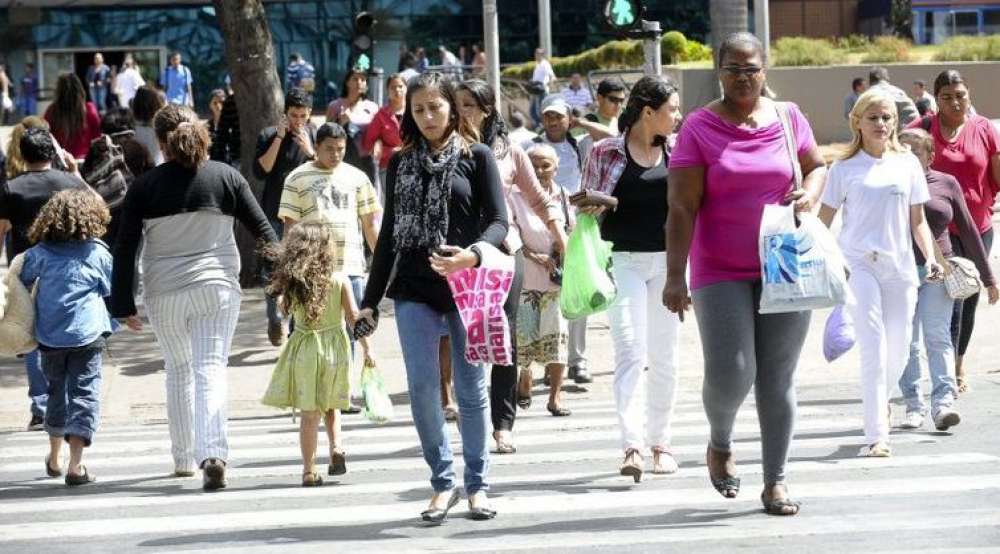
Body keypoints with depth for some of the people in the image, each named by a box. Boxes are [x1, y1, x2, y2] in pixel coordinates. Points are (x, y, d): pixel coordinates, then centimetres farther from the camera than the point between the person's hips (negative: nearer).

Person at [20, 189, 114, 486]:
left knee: (57, 392, 20)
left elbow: (21, 283, 7)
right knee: (84, 394, -1)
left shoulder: (40, 253, 1)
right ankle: (75, 464, -12)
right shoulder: (98, 253, -3)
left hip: (50, 336, 3)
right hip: (86, 336, -3)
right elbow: (110, 290, 6)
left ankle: (54, 458, 34)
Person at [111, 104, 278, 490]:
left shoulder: (144, 186, -2)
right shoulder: (226, 177, 0)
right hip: (217, 287, 0)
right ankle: (213, 454, -23)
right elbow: (262, 230, 3)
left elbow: (125, 249, -2)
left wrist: (123, 304, 4)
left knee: (178, 370, 18)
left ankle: (184, 458, 25)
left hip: (164, 293, 1)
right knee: (211, 370, -4)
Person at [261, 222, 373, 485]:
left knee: (309, 413, 4)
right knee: (331, 406, 20)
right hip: (335, 347, 0)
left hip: (304, 349, 0)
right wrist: (366, 348, -3)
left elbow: (284, 308, 11)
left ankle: (309, 470, 2)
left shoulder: (293, 283, -5)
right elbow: (353, 316, -8)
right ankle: (337, 446, -2)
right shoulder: (340, 280, -7)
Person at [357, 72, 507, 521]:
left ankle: (477, 485, 14)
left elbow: (498, 220, -4)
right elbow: (389, 232, 15)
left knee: (471, 389, 3)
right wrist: (371, 298, 12)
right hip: (414, 290, 2)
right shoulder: (401, 163, 11)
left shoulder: (476, 157, 2)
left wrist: (473, 254, -25)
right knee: (421, 386, -4)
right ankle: (443, 482, 7)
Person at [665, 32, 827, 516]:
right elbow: (681, 207, -8)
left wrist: (809, 193, -3)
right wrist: (675, 277, -15)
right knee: (730, 373, -11)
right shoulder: (699, 127, -4)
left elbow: (817, 166, 21)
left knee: (778, 378, 4)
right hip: (721, 272, -2)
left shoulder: (789, 118, 5)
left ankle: (775, 480, 14)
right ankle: (720, 443, 21)